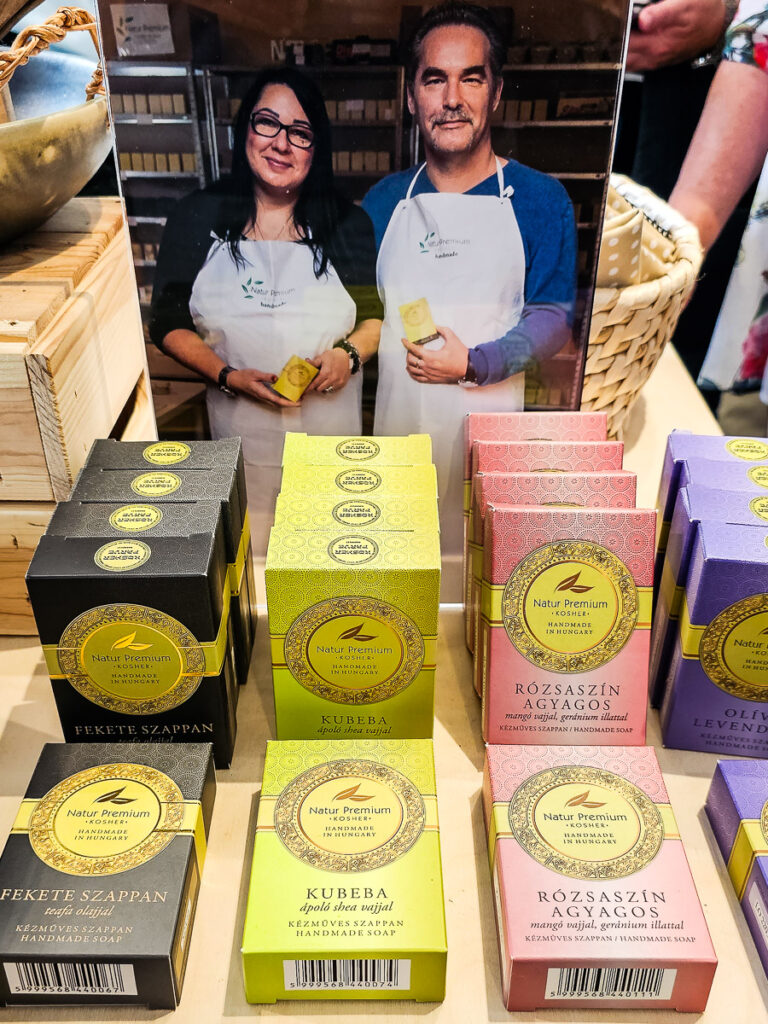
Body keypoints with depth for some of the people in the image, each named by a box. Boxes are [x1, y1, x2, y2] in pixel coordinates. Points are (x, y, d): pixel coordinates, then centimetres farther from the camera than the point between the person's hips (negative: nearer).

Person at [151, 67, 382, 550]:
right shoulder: (198, 219, 0)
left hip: (331, 428, 0)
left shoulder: (348, 225, 0)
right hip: (240, 434, 0)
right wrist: (228, 377, -13)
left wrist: (350, 354, -14)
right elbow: (169, 324, 2)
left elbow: (379, 315, 7)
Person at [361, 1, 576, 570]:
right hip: (397, 421, 3)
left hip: (493, 430, -2)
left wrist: (473, 364, -19)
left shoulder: (540, 198, 0)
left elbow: (553, 319, -5)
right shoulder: (385, 200, 10)